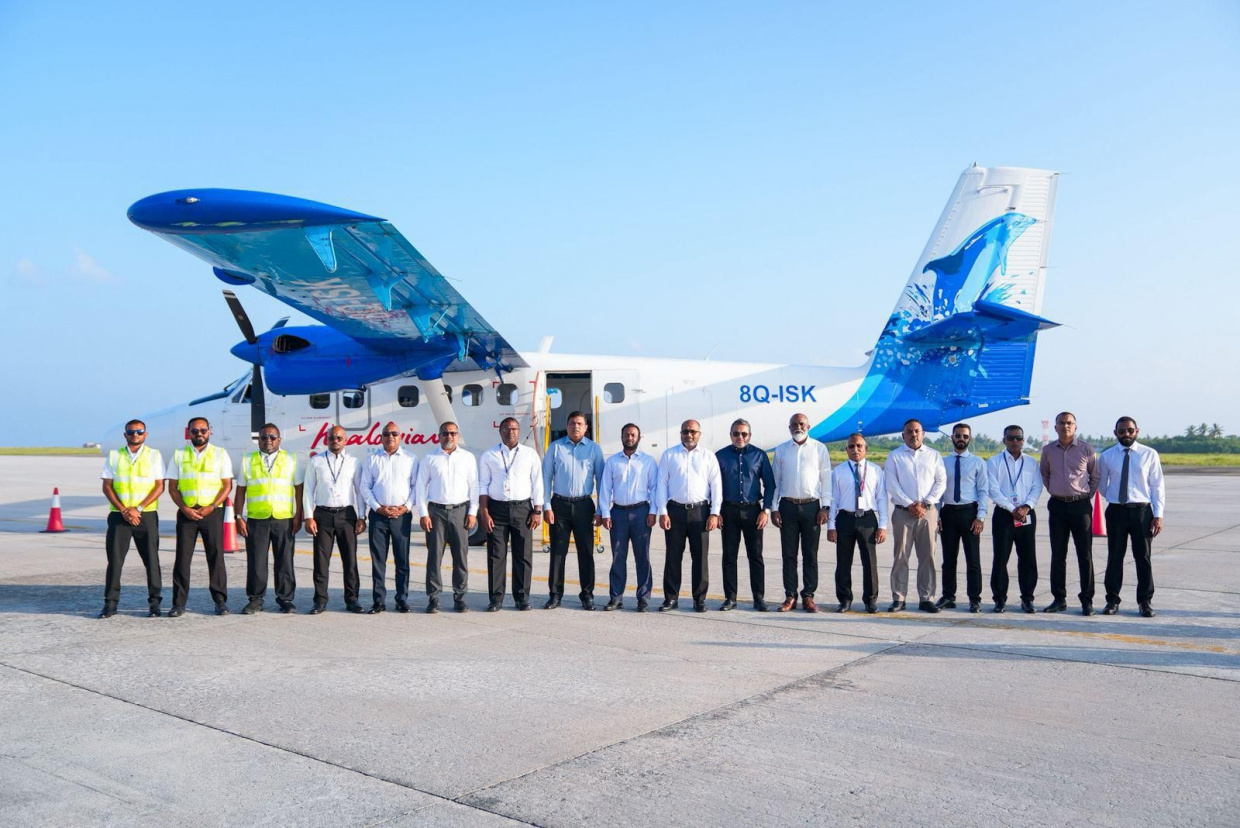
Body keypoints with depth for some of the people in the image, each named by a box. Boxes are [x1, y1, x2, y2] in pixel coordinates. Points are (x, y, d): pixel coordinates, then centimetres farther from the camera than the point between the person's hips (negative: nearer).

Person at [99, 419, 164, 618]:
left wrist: (138, 508, -12)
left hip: (146, 515, -1)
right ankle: (110, 603, 7)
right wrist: (123, 510, -10)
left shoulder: (154, 455, 5)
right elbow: (106, 486, 3)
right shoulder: (114, 456, 9)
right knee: (114, 558, -1)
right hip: (119, 515, 1)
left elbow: (159, 486, -1)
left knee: (151, 559, 1)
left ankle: (154, 602, 10)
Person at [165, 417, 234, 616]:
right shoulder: (178, 455, 9)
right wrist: (184, 508, -8)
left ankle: (220, 600, 9)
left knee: (216, 556, 1)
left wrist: (211, 507, -10)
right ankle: (179, 603, 5)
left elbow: (227, 485, 2)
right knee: (182, 558, 0)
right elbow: (172, 487, 7)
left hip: (212, 512, -1)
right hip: (186, 512, 1)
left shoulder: (220, 454, 6)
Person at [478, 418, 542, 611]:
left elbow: (537, 485, 6)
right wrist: (484, 513, -4)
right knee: (496, 555, 1)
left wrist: (537, 511, -1)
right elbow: (482, 485, 4)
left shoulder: (530, 455, 8)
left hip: (522, 508, 0)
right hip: (496, 508, 0)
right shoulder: (489, 456, 7)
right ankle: (496, 598, 8)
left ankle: (522, 597, 13)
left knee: (523, 555, 2)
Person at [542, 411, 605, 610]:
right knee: (558, 551, 4)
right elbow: (546, 478, 4)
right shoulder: (555, 448, 4)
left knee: (586, 551, 4)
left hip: (584, 505, 0)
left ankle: (587, 595, 13)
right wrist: (546, 507, -3)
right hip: (560, 504, 0)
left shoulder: (594, 449, 4)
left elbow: (600, 479, 4)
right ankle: (555, 594, 12)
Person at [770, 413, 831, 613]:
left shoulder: (820, 449, 6)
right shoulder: (781, 450, 9)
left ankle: (808, 596, 9)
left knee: (810, 554, 3)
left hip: (811, 506, -1)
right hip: (788, 506, 1)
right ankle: (790, 596, 9)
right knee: (789, 554, 3)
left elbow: (826, 480, 4)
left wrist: (825, 507, -3)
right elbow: (775, 480, 10)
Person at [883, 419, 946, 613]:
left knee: (927, 556, 2)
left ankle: (926, 598, 8)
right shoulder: (895, 456, 6)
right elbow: (891, 484, -2)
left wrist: (925, 504, -7)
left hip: (928, 512, 2)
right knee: (901, 556, -2)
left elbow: (941, 482, 5)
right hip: (903, 512, -2)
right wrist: (909, 504, -11)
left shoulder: (934, 455, 12)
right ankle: (898, 599, 3)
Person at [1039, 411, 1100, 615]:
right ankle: (1059, 599, 13)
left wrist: (1087, 495, 4)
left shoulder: (1086, 449, -2)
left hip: (1080, 505, -2)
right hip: (1057, 505, 3)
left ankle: (1087, 600, 5)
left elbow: (1095, 476, 9)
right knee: (1057, 554, 6)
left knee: (1085, 554, -1)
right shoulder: (1048, 450, 5)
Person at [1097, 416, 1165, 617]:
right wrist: (1114, 497, 6)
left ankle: (1145, 602, 16)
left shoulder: (1149, 455, 0)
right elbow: (1102, 485, 16)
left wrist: (1158, 515, -5)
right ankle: (1112, 601, 15)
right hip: (1116, 511, 1)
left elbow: (1157, 486, 0)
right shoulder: (1106, 457, 4)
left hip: (1142, 510, -1)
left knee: (1143, 557, 5)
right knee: (1114, 557, 6)